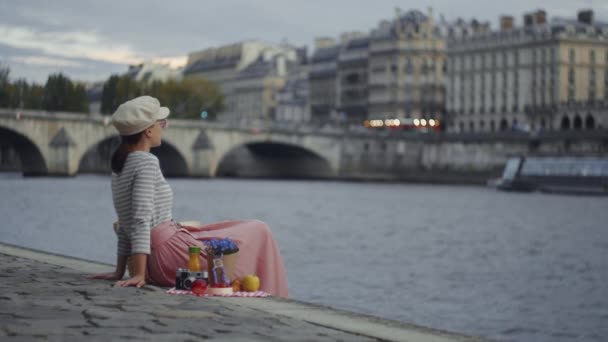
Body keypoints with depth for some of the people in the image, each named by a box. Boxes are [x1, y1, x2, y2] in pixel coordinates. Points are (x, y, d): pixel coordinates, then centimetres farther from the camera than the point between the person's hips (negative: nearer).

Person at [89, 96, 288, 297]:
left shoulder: (121, 165, 14)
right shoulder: (147, 162, -14)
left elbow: (127, 223, 17)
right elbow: (141, 219, -22)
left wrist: (120, 271, 18)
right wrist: (139, 274, -26)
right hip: (171, 257, -10)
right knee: (257, 232, 3)